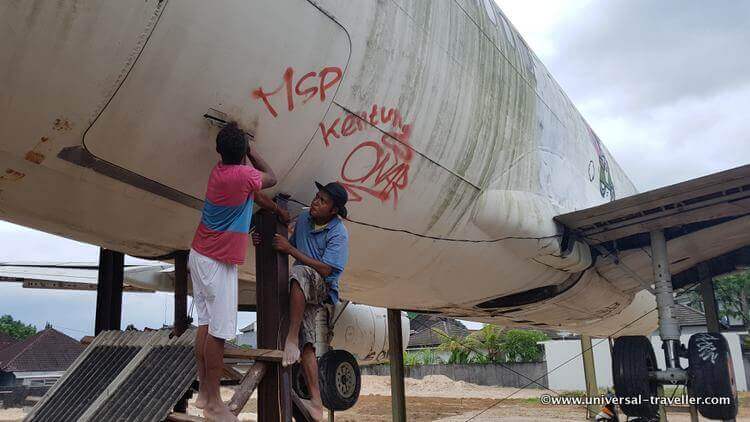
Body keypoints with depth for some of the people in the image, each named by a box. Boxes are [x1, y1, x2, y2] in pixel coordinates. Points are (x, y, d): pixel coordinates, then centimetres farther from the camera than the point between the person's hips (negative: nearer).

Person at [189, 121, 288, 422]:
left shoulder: (219, 171, 6)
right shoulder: (243, 175, -19)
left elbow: (253, 195, 19)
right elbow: (271, 178, 2)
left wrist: (278, 211, 27)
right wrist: (251, 152, 12)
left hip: (200, 256, 9)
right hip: (217, 263, -9)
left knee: (205, 325, 11)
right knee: (218, 332, -4)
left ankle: (204, 394, 19)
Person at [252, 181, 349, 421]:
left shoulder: (339, 234, -12)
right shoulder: (304, 219, 9)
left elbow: (325, 270, -21)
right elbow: (292, 246, 24)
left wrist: (290, 249, -21)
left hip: (322, 288, -6)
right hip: (301, 293, 6)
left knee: (299, 271, -38)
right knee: (307, 342, -9)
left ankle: (292, 338, -35)